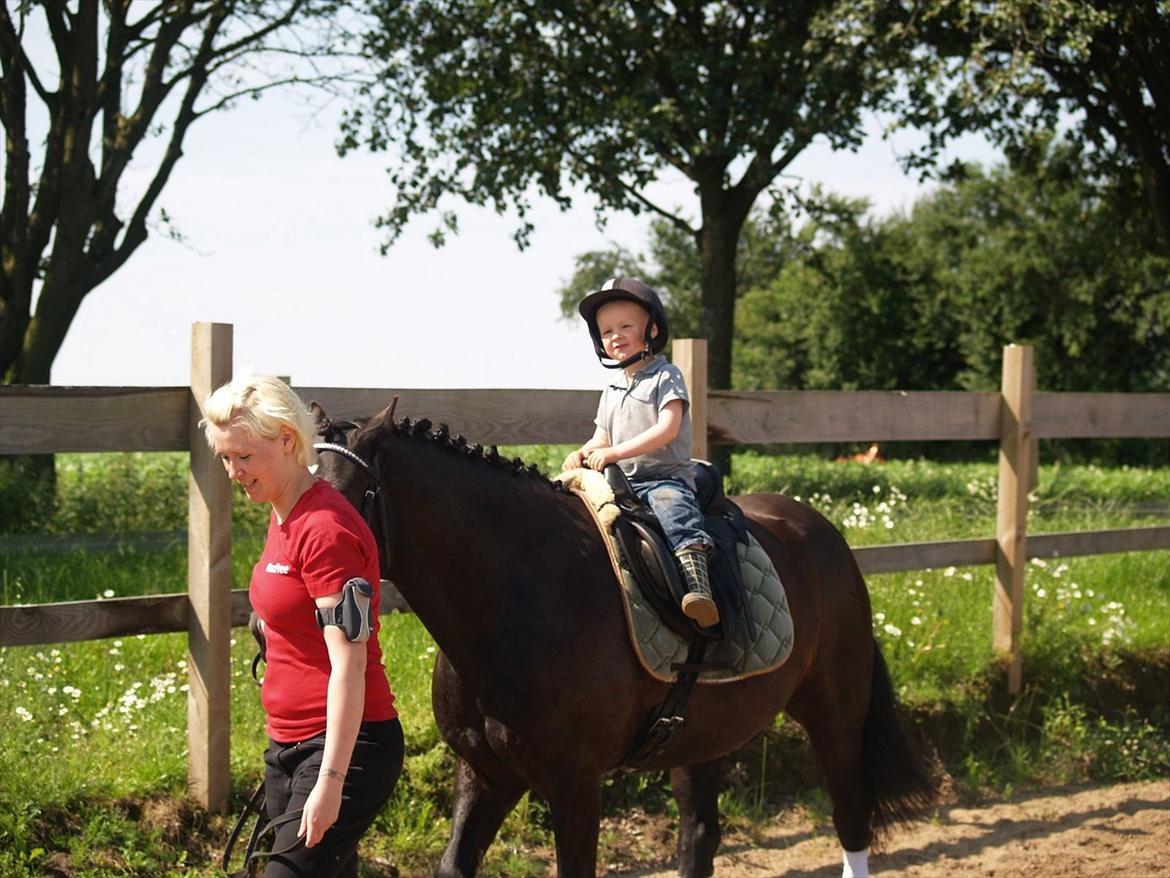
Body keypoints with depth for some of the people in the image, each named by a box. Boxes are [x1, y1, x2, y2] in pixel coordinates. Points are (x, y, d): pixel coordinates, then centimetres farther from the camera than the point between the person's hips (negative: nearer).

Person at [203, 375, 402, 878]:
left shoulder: (325, 529, -18)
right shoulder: (282, 518, 12)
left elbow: (348, 666, -22)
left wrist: (330, 782, -26)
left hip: (342, 746, -10)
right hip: (288, 744, 10)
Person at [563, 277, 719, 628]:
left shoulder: (665, 376, -1)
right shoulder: (612, 392, 22)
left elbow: (668, 429, -14)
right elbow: (602, 439, 23)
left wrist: (616, 452, -22)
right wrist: (583, 454, -3)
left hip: (666, 477, -8)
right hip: (620, 483, 8)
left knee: (672, 506, -36)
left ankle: (697, 584, -52)